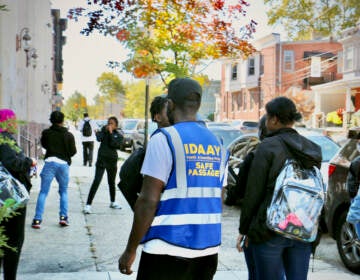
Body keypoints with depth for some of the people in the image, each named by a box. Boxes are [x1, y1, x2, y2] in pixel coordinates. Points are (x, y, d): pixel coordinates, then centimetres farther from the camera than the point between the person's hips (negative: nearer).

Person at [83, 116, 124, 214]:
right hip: (102, 159, -2)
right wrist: (104, 130, -20)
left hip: (112, 161, 2)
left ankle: (113, 202, 38)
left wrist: (111, 133, -14)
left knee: (111, 182, 17)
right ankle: (88, 204, -13)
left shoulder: (119, 135, 1)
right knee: (96, 181, -12)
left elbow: (115, 145, -16)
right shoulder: (104, 130, 2)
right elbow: (99, 138, -14)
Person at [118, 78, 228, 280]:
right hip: (208, 249, 6)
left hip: (168, 250, -6)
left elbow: (148, 201, -14)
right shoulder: (217, 144, 9)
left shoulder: (164, 139, -10)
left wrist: (130, 251, -6)